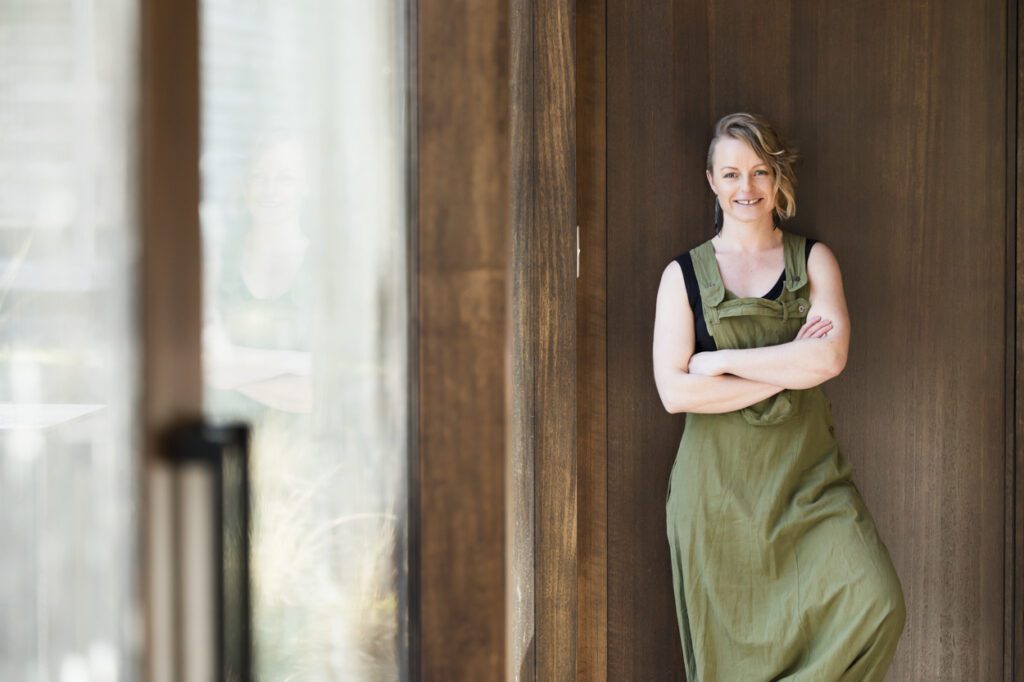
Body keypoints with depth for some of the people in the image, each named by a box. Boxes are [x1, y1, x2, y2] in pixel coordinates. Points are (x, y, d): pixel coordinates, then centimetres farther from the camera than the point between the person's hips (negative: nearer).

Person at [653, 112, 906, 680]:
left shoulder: (814, 260, 8)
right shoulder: (683, 275, 5)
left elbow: (830, 357, -9)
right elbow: (674, 391, -8)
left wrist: (721, 361, -10)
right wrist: (788, 370, -9)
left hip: (808, 477, 1)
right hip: (719, 486, -1)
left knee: (876, 606, -17)